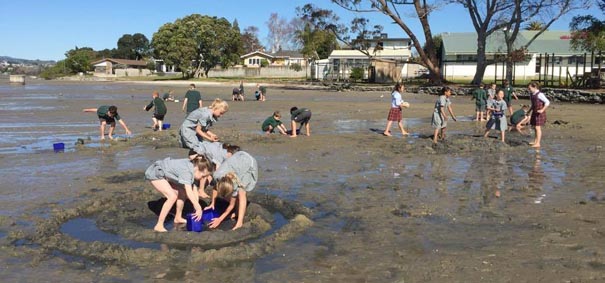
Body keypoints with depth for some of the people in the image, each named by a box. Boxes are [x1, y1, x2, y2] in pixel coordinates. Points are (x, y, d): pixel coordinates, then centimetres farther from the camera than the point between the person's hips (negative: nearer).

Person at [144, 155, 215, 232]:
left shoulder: (192, 169, -6)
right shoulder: (186, 171, -33)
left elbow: (194, 190, -2)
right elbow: (189, 192, -42)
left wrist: (197, 207, -7)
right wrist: (199, 209, -42)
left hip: (164, 174, 9)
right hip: (155, 173, -9)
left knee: (182, 193, 5)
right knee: (172, 196, -21)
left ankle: (178, 218, 25)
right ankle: (159, 226, -15)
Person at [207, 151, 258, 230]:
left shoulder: (236, 185, -36)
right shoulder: (217, 175, -28)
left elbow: (231, 205, -21)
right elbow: (215, 187, -2)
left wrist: (220, 219, -20)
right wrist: (212, 204, 4)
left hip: (250, 164, -6)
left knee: (241, 194, -23)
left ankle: (240, 222, -20)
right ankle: (238, 212, 17)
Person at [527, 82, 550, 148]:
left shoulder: (539, 94, -18)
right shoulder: (531, 94, 8)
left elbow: (547, 102, -20)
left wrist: (542, 110, -25)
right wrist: (529, 110, 17)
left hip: (540, 113, -9)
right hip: (535, 113, 9)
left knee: (538, 127, -9)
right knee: (535, 127, 16)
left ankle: (538, 143, -7)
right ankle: (535, 141, 29)